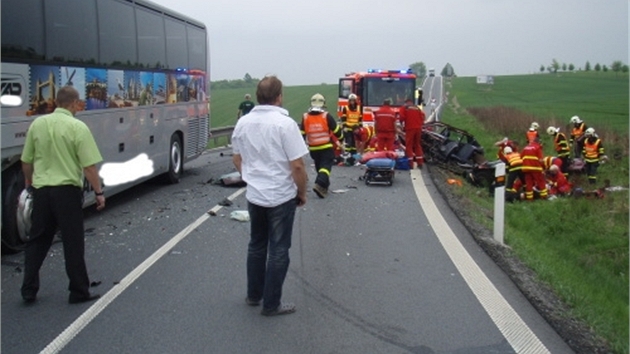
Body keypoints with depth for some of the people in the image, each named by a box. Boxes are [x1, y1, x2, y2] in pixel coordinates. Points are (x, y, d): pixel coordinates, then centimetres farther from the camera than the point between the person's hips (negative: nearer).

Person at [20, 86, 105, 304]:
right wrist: (98, 192, -4)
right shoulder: (78, 127, -12)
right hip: (67, 190, -4)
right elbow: (89, 166, -14)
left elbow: (26, 161, 11)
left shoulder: (37, 124, 3)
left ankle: (29, 290, 19)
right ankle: (79, 292, 13)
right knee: (73, 244, 5)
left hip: (41, 190, 5)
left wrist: (29, 183, 27)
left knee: (37, 241, 16)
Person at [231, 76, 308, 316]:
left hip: (254, 195, 6)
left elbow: (237, 159, 11)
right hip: (281, 197, -6)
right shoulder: (285, 123, -18)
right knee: (278, 250, 5)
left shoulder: (243, 123, 0)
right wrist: (302, 192, -3)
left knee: (257, 245, 20)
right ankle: (271, 304, 12)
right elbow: (297, 166, -18)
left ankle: (254, 295, 30)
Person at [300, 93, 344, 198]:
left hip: (313, 149, 4)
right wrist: (341, 138, 16)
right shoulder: (327, 116, -11)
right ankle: (319, 184, -25)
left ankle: (324, 186, 27)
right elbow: (337, 131, -3)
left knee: (319, 167, 19)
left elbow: (302, 134, 3)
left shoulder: (305, 117, -3)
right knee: (326, 166, -4)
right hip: (326, 147, -4)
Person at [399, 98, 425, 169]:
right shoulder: (417, 108, 18)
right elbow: (422, 117, 9)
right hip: (418, 128, 4)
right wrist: (420, 124, 17)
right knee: (418, 145, 12)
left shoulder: (404, 108, 6)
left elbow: (402, 117, -6)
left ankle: (410, 163, -6)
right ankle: (420, 163, 9)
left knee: (409, 145, 0)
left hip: (410, 128, -4)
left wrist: (402, 124, 11)